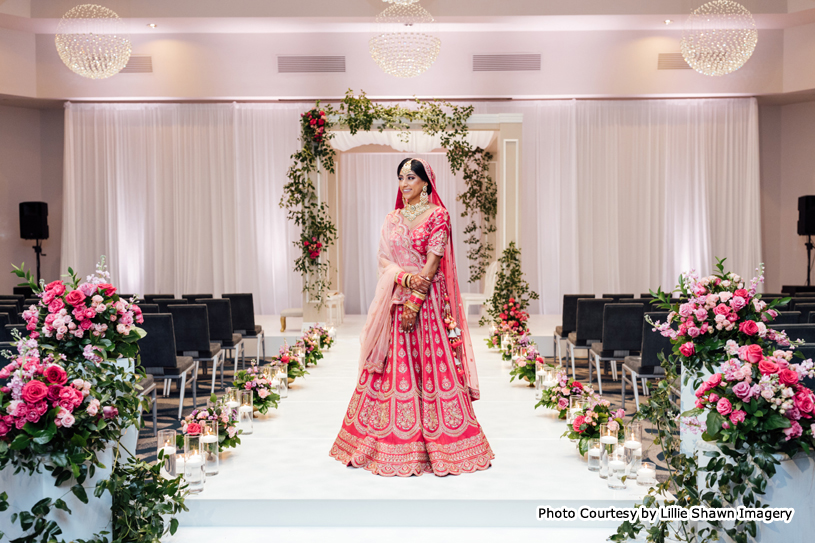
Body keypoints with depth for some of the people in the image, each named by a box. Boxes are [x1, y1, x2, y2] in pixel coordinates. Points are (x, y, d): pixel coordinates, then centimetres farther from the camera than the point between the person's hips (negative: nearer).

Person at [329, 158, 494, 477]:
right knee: (395, 365, 4)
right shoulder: (393, 219, 14)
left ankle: (440, 446, 4)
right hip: (396, 300, 5)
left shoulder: (438, 215, -1)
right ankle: (395, 446, 11)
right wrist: (405, 276, -15)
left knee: (432, 364, -5)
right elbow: (383, 259, 6)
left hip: (429, 301, -5)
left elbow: (432, 262, -9)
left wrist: (414, 302, -16)